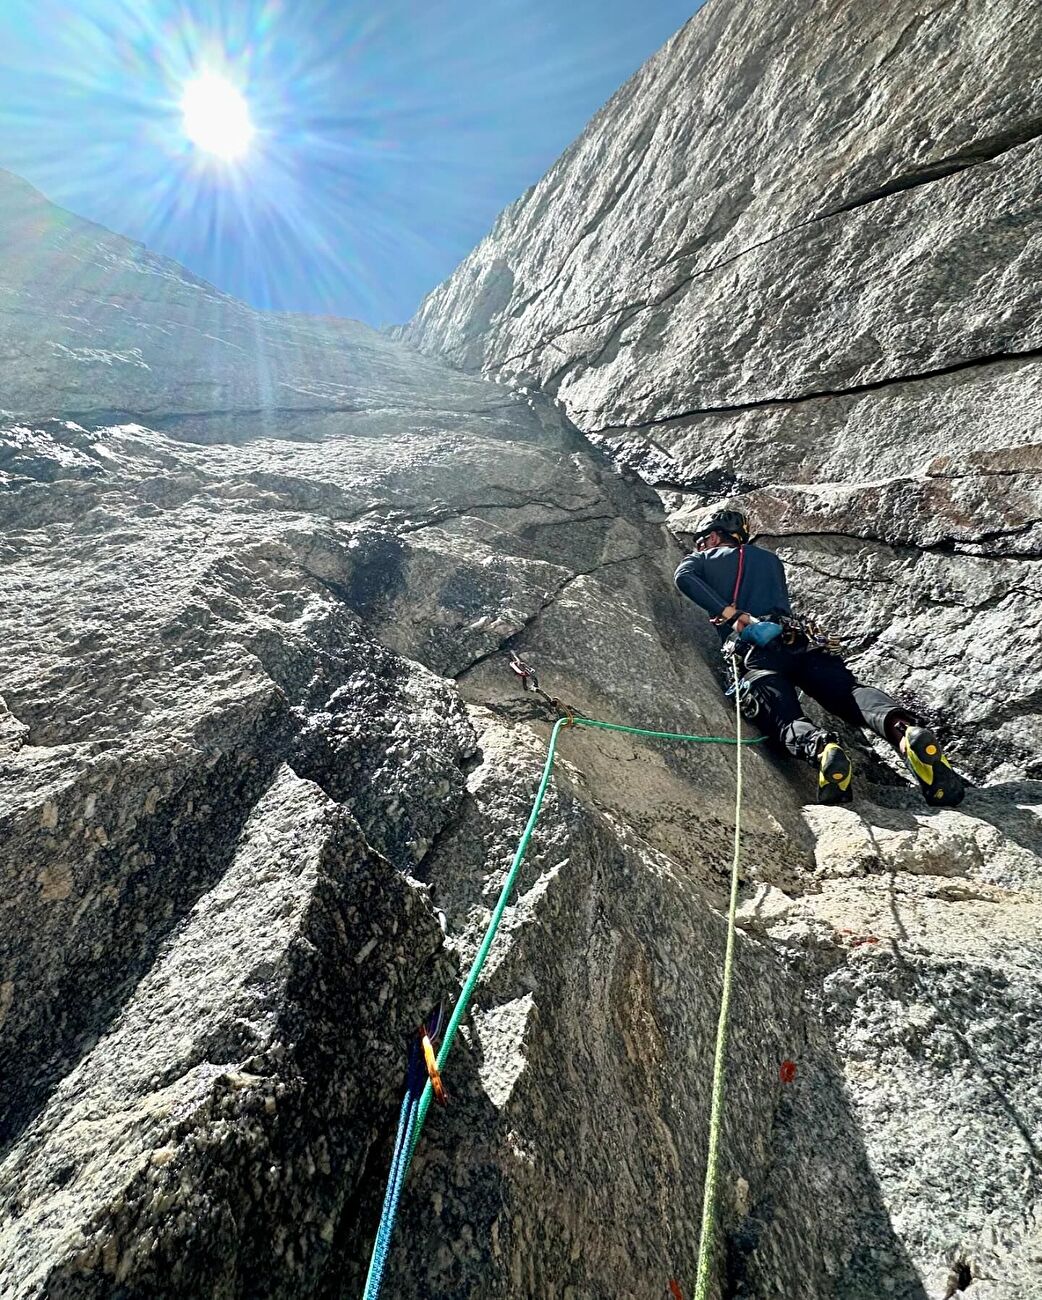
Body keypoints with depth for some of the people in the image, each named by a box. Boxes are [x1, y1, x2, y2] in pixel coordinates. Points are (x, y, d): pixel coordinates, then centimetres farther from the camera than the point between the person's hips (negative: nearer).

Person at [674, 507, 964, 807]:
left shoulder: (701, 559, 25)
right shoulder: (771, 559, 38)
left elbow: (684, 578, 0)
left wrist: (729, 615, -6)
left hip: (754, 654, -4)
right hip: (801, 642, 4)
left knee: (786, 718, -20)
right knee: (851, 691, -13)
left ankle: (820, 748, -51)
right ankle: (903, 727, -42)